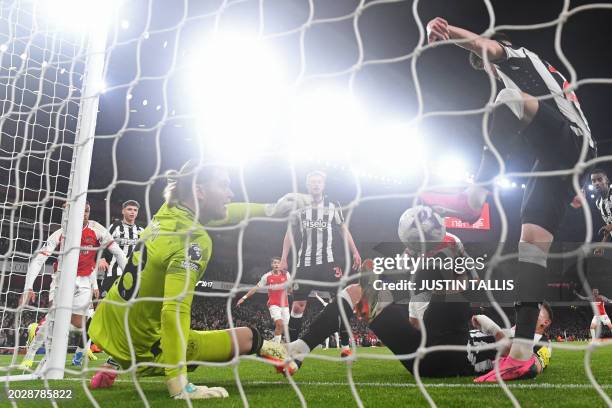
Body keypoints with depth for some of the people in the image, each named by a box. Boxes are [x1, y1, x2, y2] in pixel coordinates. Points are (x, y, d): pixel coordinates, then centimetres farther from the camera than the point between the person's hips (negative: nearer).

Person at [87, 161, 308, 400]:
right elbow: (175, 311, -34)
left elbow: (219, 212, 16)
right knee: (246, 337, 3)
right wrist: (179, 387, -36)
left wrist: (271, 209, 11)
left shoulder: (168, 212, -1)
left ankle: (113, 366, 34)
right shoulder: (195, 240, -24)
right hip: (141, 351, -7)